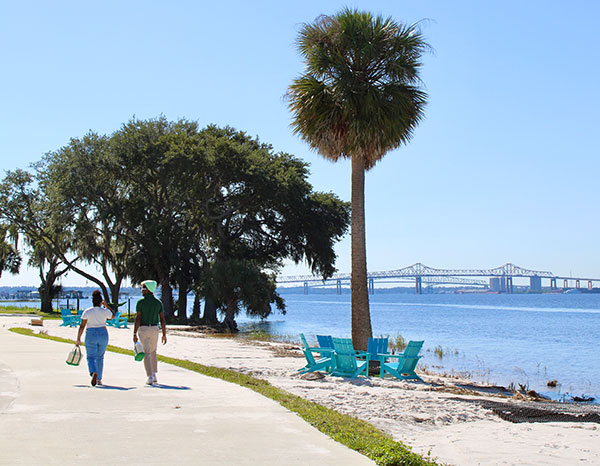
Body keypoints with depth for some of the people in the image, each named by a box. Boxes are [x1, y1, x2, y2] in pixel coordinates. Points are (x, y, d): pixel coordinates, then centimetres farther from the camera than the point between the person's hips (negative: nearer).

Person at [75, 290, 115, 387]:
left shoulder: (87, 312, -4)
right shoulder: (104, 311, -1)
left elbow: (82, 326, -5)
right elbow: (113, 316, 20)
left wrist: (78, 339, 0)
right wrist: (107, 306, 21)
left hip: (91, 335, -2)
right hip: (103, 334, 2)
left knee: (91, 357, 1)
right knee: (100, 357, 17)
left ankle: (93, 372, -29)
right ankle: (99, 379, 20)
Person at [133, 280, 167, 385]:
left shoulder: (140, 302, -8)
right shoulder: (158, 302, 3)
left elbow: (137, 319, -11)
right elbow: (162, 319, 0)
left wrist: (135, 334, -8)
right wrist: (164, 334, 5)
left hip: (143, 329, -3)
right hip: (155, 329, 3)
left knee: (147, 354, -1)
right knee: (153, 352, 21)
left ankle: (150, 378, -9)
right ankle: (154, 375, 19)